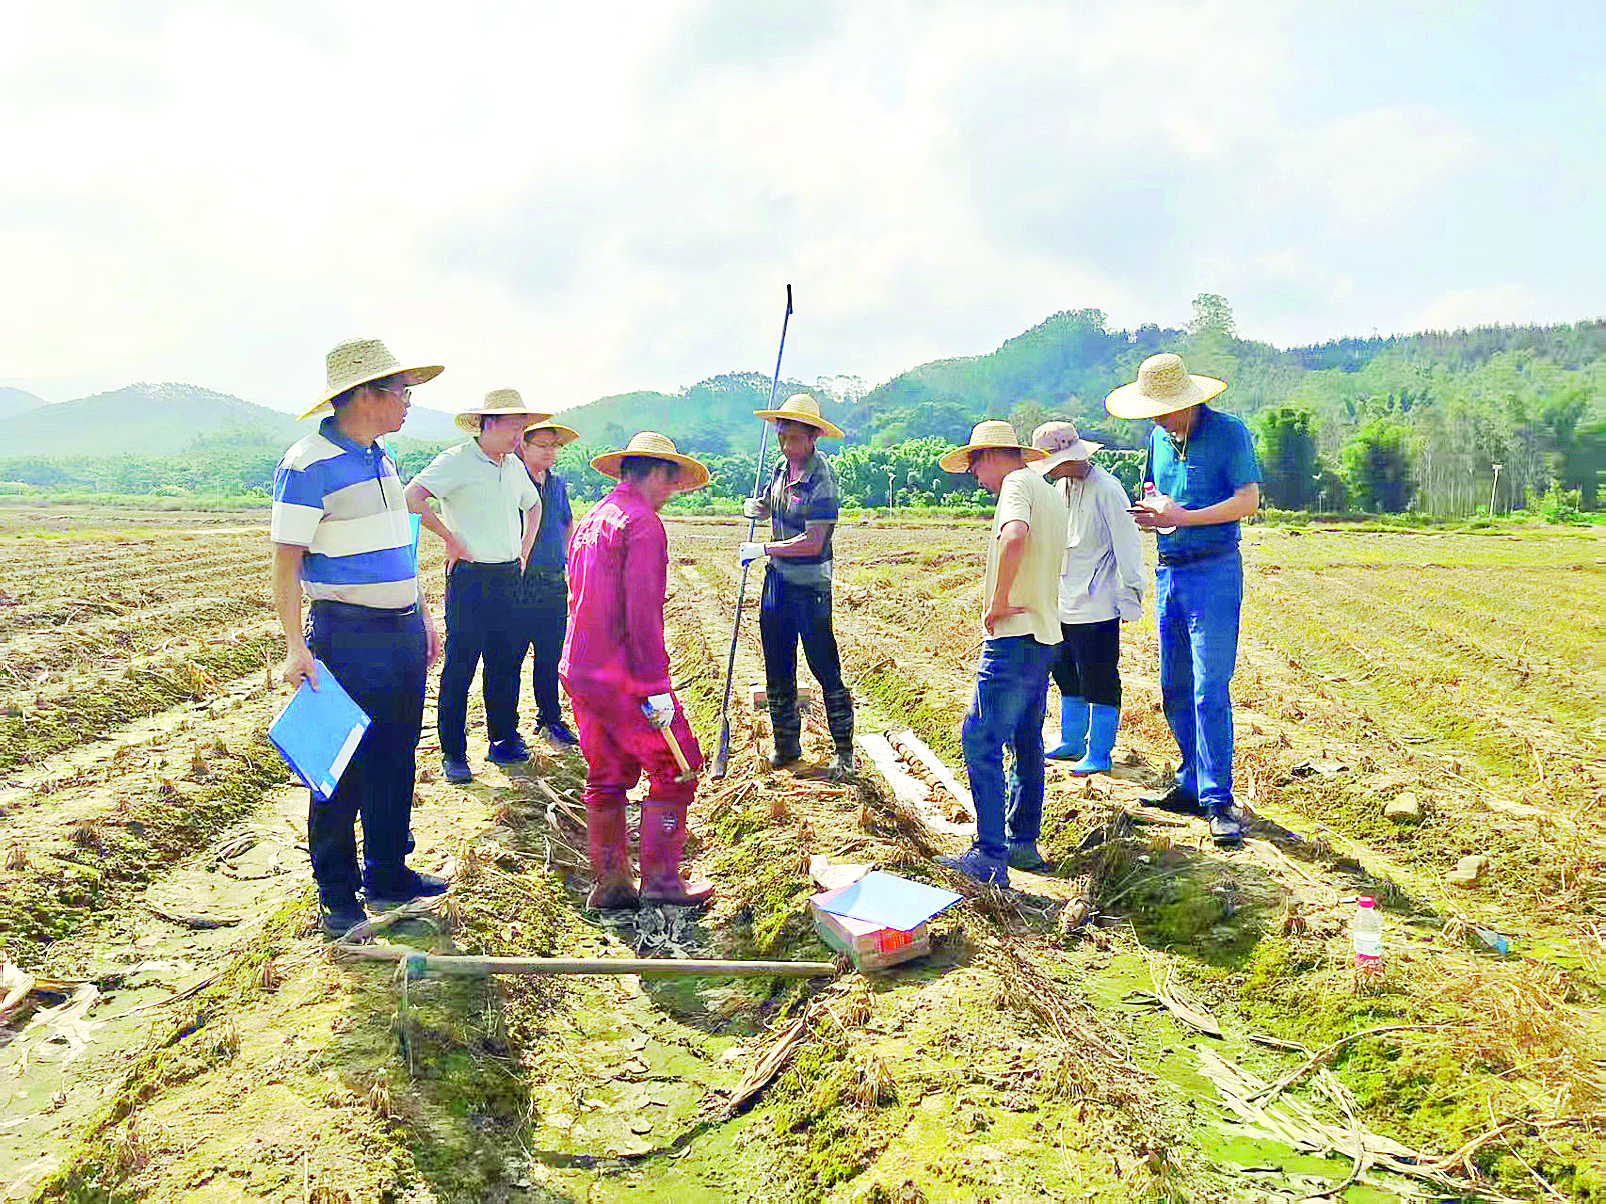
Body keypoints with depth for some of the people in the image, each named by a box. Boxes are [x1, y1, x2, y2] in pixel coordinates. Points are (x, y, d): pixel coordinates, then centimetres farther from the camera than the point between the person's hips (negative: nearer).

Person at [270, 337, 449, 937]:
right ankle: (336, 896, 14)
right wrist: (296, 645, -22)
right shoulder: (308, 465, -13)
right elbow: (286, 560, -15)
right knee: (341, 769, 1)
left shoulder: (382, 457, 13)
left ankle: (388, 874, 30)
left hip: (402, 631, 8)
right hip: (348, 634, -8)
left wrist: (422, 615, 21)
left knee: (396, 759, 15)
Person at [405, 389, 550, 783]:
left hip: (509, 577, 7)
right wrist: (451, 538, -14)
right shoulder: (457, 460, -9)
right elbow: (412, 496, -19)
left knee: (506, 662, 12)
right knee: (460, 666, -2)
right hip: (471, 577, -7)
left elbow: (533, 504, 31)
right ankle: (453, 754, 6)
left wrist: (524, 552, 21)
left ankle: (504, 742, 23)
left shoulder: (514, 466, 13)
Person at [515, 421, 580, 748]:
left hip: (553, 583, 6)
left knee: (550, 656, 13)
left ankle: (550, 718, 28)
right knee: (511, 657, 1)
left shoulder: (558, 482, 12)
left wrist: (568, 554, 16)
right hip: (517, 582, -6)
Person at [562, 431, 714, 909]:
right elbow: (642, 613, -20)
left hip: (580, 672, 9)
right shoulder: (643, 523, -13)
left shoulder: (589, 520, 15)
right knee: (674, 771, 4)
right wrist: (656, 687, -18)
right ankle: (660, 878, 7)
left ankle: (609, 884, 20)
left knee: (606, 779, 15)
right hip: (625, 679, -9)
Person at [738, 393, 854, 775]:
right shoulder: (781, 467, 5)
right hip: (777, 579, 8)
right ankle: (786, 744, 26)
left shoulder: (821, 479, -18)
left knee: (825, 669, -1)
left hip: (810, 585, -8)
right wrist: (755, 507, 1)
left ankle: (844, 750, 11)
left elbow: (812, 543, -23)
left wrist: (762, 550, -16)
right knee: (777, 668, 13)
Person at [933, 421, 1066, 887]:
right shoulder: (1050, 493, 20)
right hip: (1045, 633, 10)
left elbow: (1015, 537, -32)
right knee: (1026, 741, 16)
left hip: (1015, 636, -10)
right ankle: (1023, 840, 26)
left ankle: (990, 856, -8)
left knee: (980, 741, -9)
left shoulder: (1017, 483, -11)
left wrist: (998, 601, -23)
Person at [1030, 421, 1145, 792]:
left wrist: (1130, 593, -12)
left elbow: (1126, 544, -13)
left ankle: (1098, 753, 11)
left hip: (1097, 607, -9)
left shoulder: (1106, 489, -16)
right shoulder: (1062, 488, 10)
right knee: (1068, 676, 18)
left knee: (1099, 681, 1)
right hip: (1064, 605, 9)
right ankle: (1071, 742, 32)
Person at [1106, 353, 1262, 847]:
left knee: (1209, 691, -10)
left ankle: (1217, 801, -4)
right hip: (1168, 571, 7)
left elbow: (1248, 500, -15)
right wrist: (1149, 512, -1)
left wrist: (1182, 517, -22)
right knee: (1175, 690, 11)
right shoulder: (1158, 436, 11)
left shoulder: (1227, 431, -9)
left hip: (1214, 570, -7)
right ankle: (1191, 784, 23)